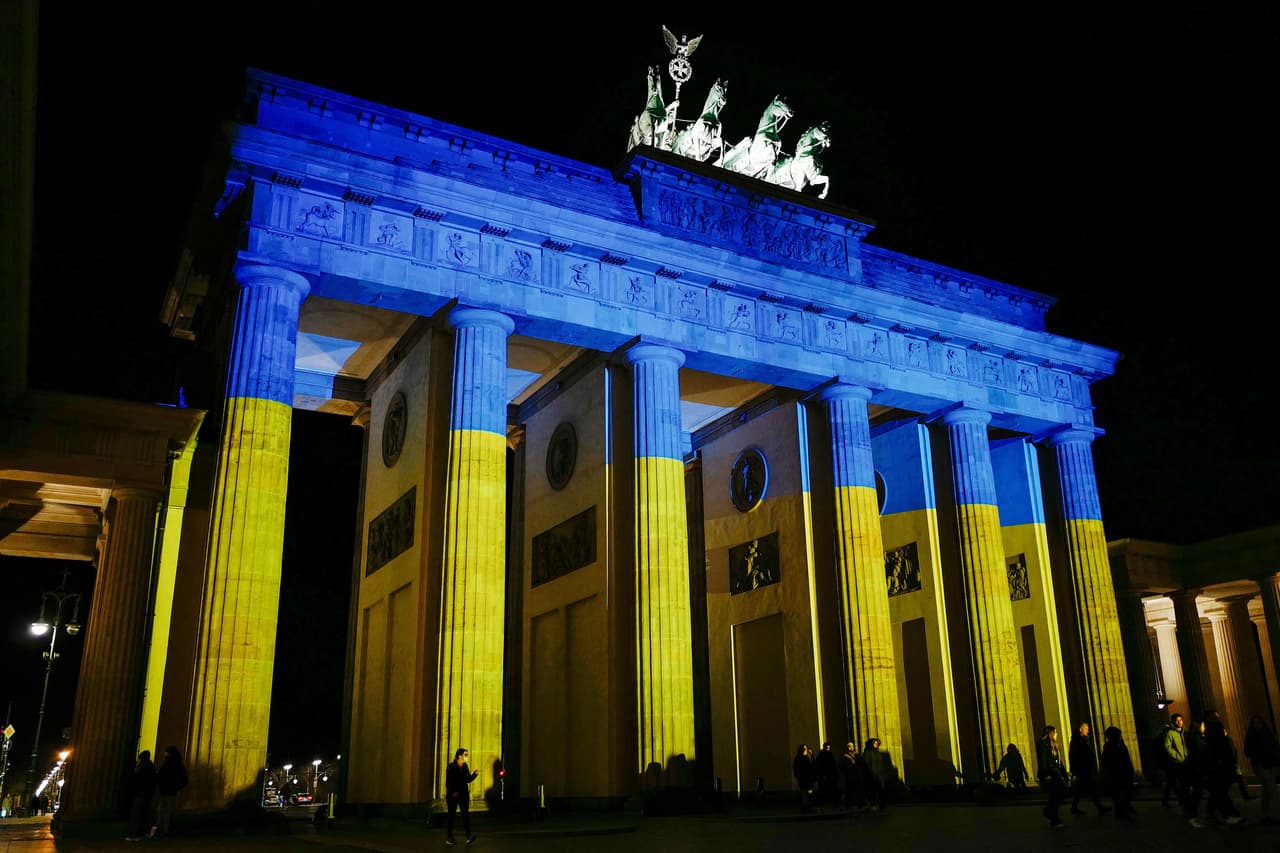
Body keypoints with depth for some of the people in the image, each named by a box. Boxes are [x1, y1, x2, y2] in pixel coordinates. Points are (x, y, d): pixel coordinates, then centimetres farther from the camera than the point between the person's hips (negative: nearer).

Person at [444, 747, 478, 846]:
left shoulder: (465, 766, 9)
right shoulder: (451, 766, -7)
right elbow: (448, 781, -11)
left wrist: (475, 774, -2)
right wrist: (452, 792, -18)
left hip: (464, 793, 4)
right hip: (453, 794, -4)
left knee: (465, 813, -8)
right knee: (451, 815, 4)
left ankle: (469, 835, -17)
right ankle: (448, 837, 14)